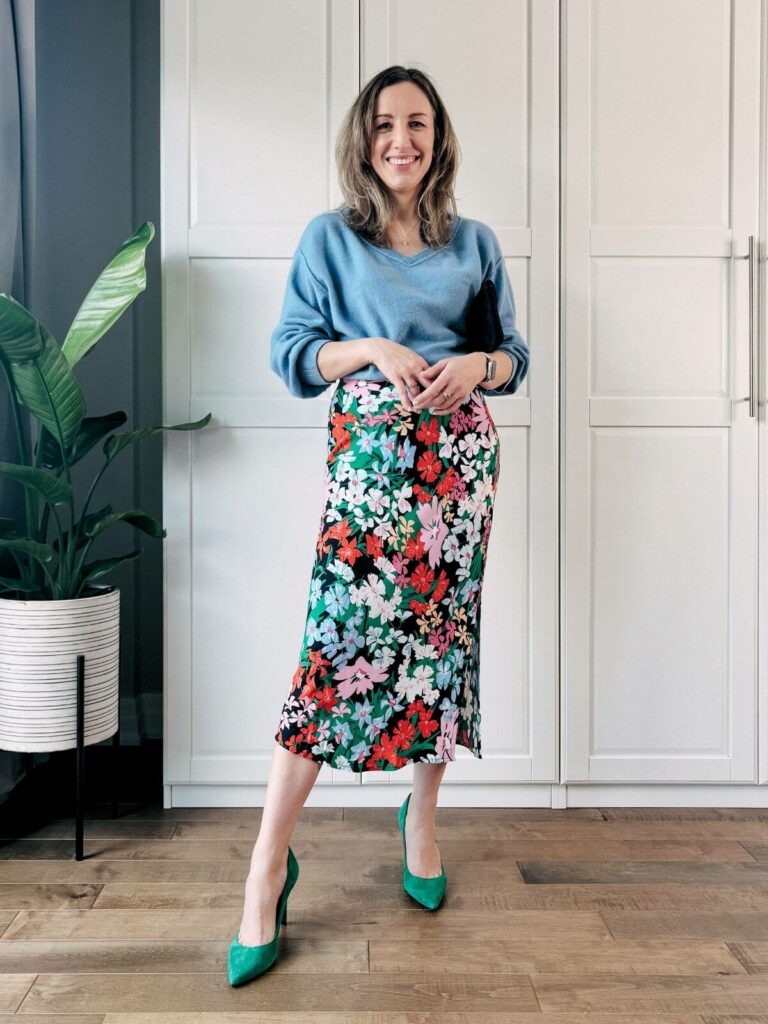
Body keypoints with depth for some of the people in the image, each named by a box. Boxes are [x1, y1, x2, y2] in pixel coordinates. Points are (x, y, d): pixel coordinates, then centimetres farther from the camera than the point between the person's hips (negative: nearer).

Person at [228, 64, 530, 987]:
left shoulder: (475, 242, 13)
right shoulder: (330, 239, 7)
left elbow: (514, 352, 14)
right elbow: (290, 355, 3)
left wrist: (477, 365, -8)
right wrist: (369, 349, -13)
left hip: (458, 457, 3)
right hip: (369, 457, -2)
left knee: (441, 631, 5)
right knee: (339, 641, -10)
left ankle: (421, 817, 28)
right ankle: (269, 862, 0)